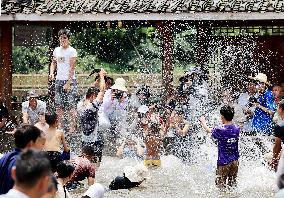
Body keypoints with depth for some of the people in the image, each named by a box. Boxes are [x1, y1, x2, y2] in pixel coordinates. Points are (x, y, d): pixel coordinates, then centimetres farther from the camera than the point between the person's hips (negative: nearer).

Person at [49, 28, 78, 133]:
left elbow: (72, 68, -12)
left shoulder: (72, 51, -7)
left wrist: (68, 83, -17)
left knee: (71, 105, -8)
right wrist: (51, 73, 4)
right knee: (58, 105, 6)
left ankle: (73, 126, -5)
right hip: (59, 80, 6)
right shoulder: (57, 50, 12)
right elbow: (54, 63, 24)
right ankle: (59, 125, 13)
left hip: (69, 80, -6)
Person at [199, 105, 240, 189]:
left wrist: (203, 121, 22)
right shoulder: (236, 129, -2)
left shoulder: (220, 130, -16)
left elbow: (208, 130, 3)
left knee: (221, 184, 2)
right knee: (232, 183, 14)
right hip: (235, 161, 6)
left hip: (224, 162, -6)